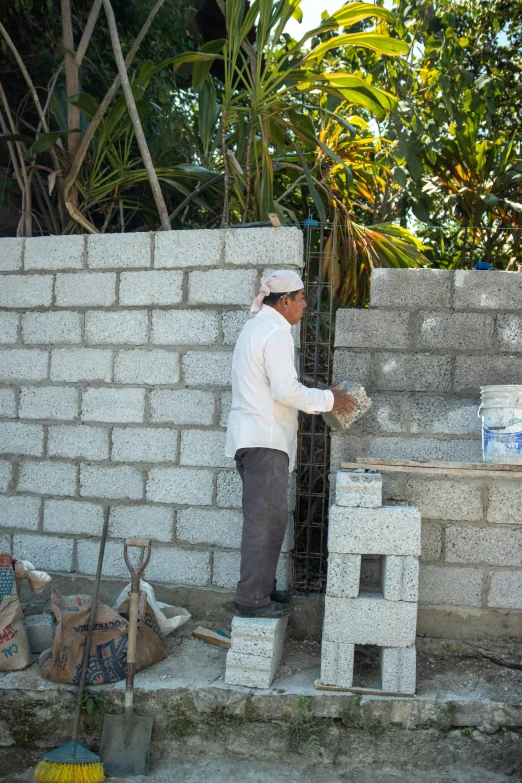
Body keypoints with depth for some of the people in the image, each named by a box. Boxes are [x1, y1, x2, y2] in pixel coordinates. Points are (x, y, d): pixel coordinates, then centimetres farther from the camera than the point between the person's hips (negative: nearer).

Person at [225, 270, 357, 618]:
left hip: (251, 438, 11)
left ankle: (262, 587, 25)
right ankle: (253, 599, 0)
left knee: (266, 517, 16)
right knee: (267, 518, -6)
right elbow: (286, 391, -21)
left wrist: (319, 395, 20)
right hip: (265, 439, -11)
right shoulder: (276, 332, -13)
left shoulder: (257, 327, 20)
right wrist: (329, 399, -9)